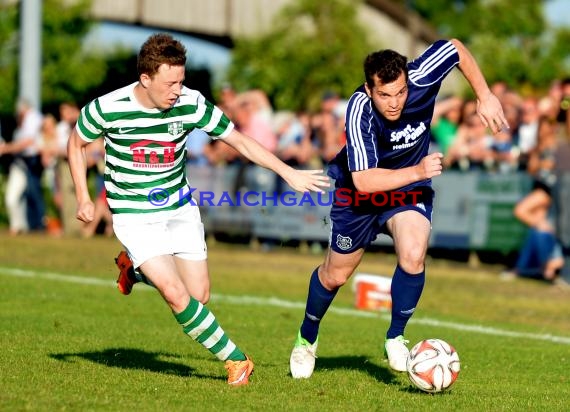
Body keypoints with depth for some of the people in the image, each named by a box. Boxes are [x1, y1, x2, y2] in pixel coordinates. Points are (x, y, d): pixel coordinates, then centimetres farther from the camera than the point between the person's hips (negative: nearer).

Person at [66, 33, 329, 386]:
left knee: (200, 296, 3)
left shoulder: (191, 104, -15)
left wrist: (289, 173, -7)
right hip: (135, 217, -3)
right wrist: (83, 197, -6)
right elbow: (76, 144, 0)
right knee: (177, 296, -18)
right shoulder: (109, 108, -20)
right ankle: (235, 360, -2)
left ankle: (135, 267, 29)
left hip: (180, 208, 4)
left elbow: (241, 141, -5)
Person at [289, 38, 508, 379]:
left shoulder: (421, 79, -28)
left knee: (413, 255, -26)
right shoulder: (360, 111, -36)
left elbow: (457, 49, -7)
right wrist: (418, 171, -45)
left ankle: (395, 338, -3)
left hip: (409, 190, 2)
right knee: (335, 276, 13)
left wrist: (485, 96, -9)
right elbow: (363, 180, -40)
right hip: (359, 195, -2)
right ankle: (307, 339, 43)